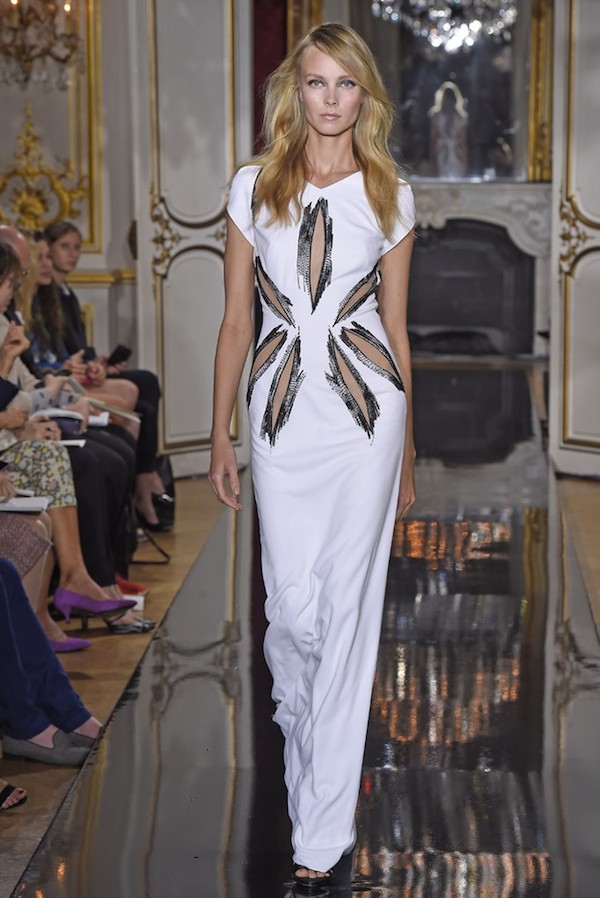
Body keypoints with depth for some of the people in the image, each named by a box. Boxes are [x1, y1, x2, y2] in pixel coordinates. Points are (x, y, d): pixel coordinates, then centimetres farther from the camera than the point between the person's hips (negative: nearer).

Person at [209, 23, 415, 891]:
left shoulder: (390, 196, 6)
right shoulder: (254, 187, 6)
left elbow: (395, 327, 11)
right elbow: (236, 320, 7)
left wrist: (407, 450, 13)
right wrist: (220, 436, 5)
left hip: (367, 410, 0)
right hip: (282, 413, 1)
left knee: (347, 608, 0)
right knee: (293, 606, 0)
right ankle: (300, 726, 36)